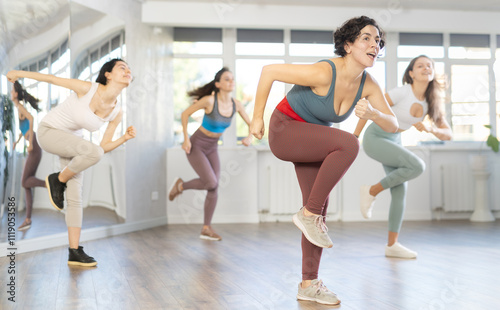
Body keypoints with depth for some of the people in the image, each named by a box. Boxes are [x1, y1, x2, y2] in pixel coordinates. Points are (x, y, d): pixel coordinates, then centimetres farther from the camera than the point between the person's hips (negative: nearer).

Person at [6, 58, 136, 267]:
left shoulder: (116, 113, -12)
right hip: (48, 132, -6)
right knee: (94, 153, -32)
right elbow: (52, 79, -13)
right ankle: (57, 180, -5)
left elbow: (104, 147, -6)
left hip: (71, 141, 6)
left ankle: (74, 253, 4)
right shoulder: (87, 88, -27)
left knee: (75, 197, -3)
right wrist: (19, 73, -1)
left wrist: (126, 138, -24)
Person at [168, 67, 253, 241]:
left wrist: (250, 137, -19)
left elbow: (250, 124, 2)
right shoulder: (209, 100, -25)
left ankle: (206, 229, 12)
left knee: (214, 188, 1)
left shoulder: (236, 104, -10)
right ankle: (181, 185, 12)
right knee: (211, 184, -17)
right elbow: (185, 114, -13)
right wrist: (186, 139, -16)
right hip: (195, 146, -6)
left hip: (212, 148, 6)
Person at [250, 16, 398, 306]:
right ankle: (308, 213, -15)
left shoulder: (368, 84, -10)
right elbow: (269, 71, -23)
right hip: (285, 131, -8)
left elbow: (393, 125, -7)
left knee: (320, 210, 4)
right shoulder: (323, 73, -30)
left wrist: (373, 113, -30)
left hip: (313, 138, 8)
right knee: (349, 144, -30)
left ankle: (309, 284, 15)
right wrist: (257, 117, -16)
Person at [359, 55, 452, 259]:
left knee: (400, 191, 0)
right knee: (417, 166, -24)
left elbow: (447, 134, -3)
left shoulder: (431, 102, -2)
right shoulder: (402, 92, -21)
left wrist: (430, 128, -24)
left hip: (393, 141, 7)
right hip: (374, 139, -7)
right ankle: (372, 191, -6)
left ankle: (392, 245, 8)